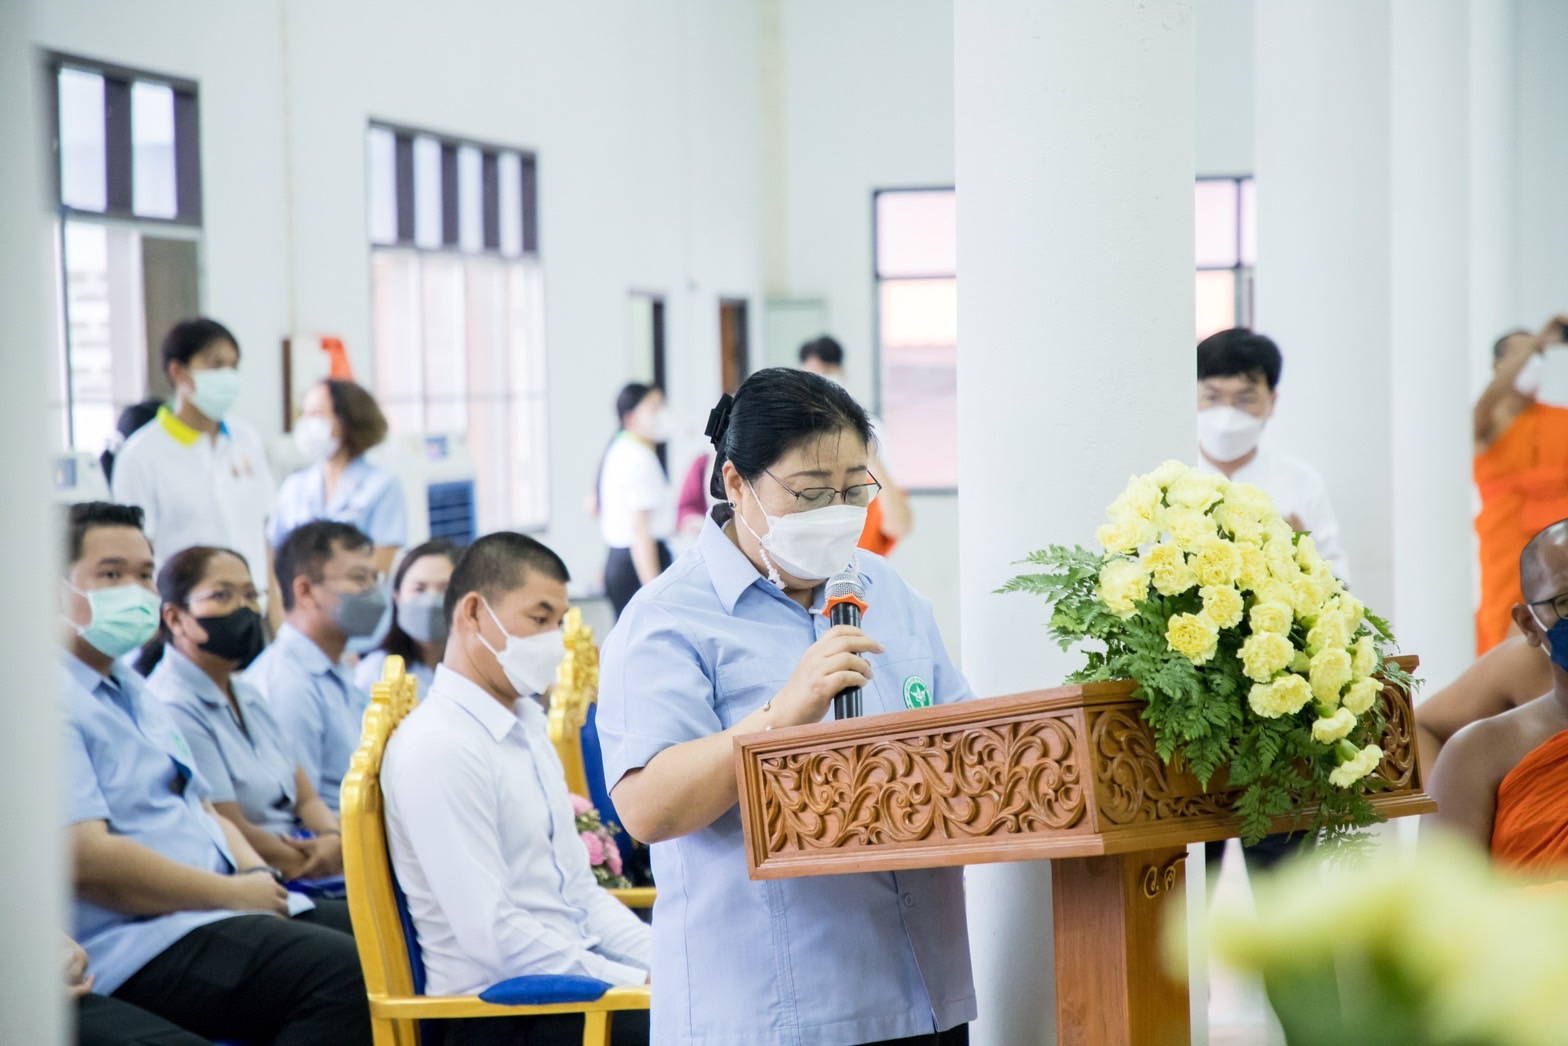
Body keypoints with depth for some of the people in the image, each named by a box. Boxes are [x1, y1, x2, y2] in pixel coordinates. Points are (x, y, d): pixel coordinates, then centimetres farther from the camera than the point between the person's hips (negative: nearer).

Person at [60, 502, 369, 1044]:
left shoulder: (131, 690, 23)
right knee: (348, 974, -28)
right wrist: (234, 893, -14)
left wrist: (258, 875, 4)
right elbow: (86, 858, -20)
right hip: (139, 944, -10)